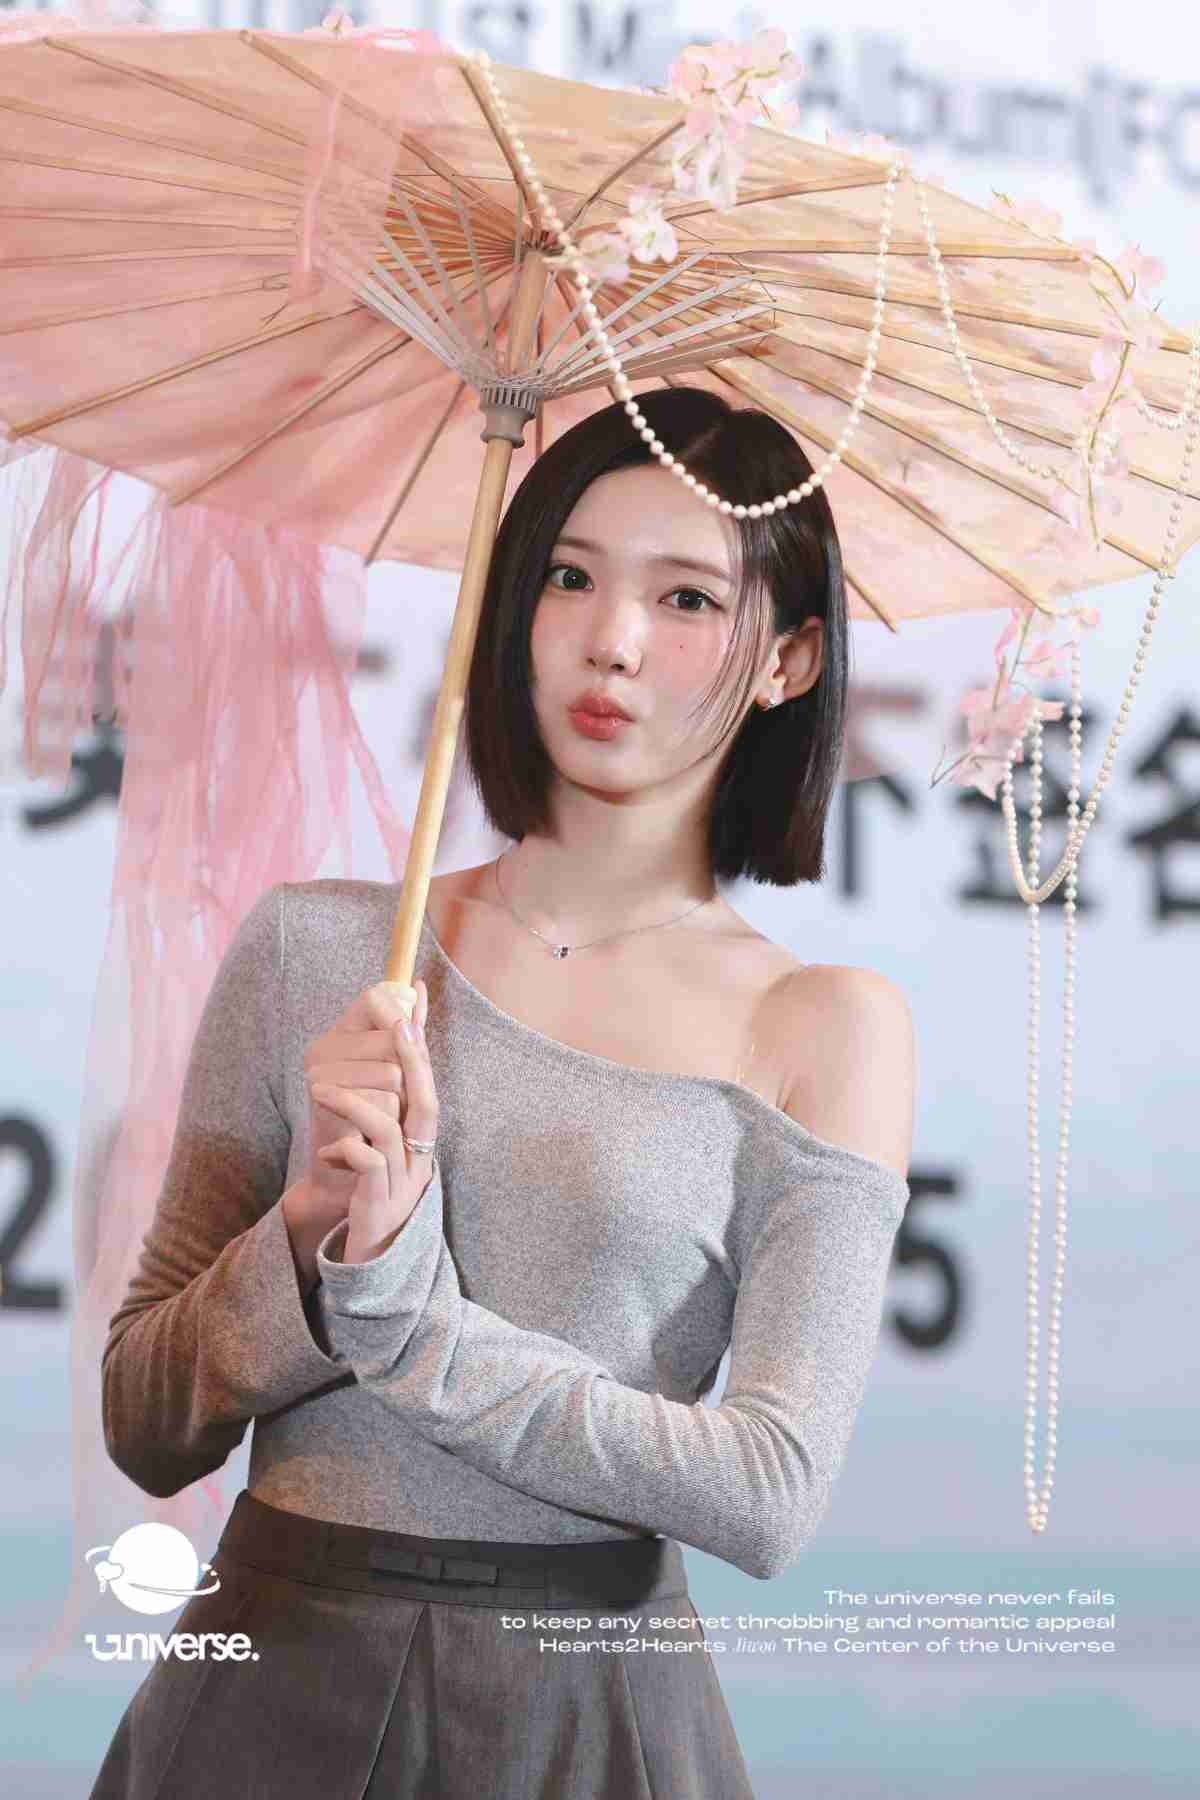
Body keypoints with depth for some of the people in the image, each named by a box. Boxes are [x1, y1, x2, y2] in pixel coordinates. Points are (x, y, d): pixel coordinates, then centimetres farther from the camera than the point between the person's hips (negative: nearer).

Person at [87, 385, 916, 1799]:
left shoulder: (824, 1027, -3)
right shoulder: (311, 946, 2)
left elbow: (774, 1497, -11)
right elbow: (143, 1429, 2)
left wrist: (401, 1307, -14)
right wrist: (315, 1231, -16)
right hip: (267, 1683, 2)